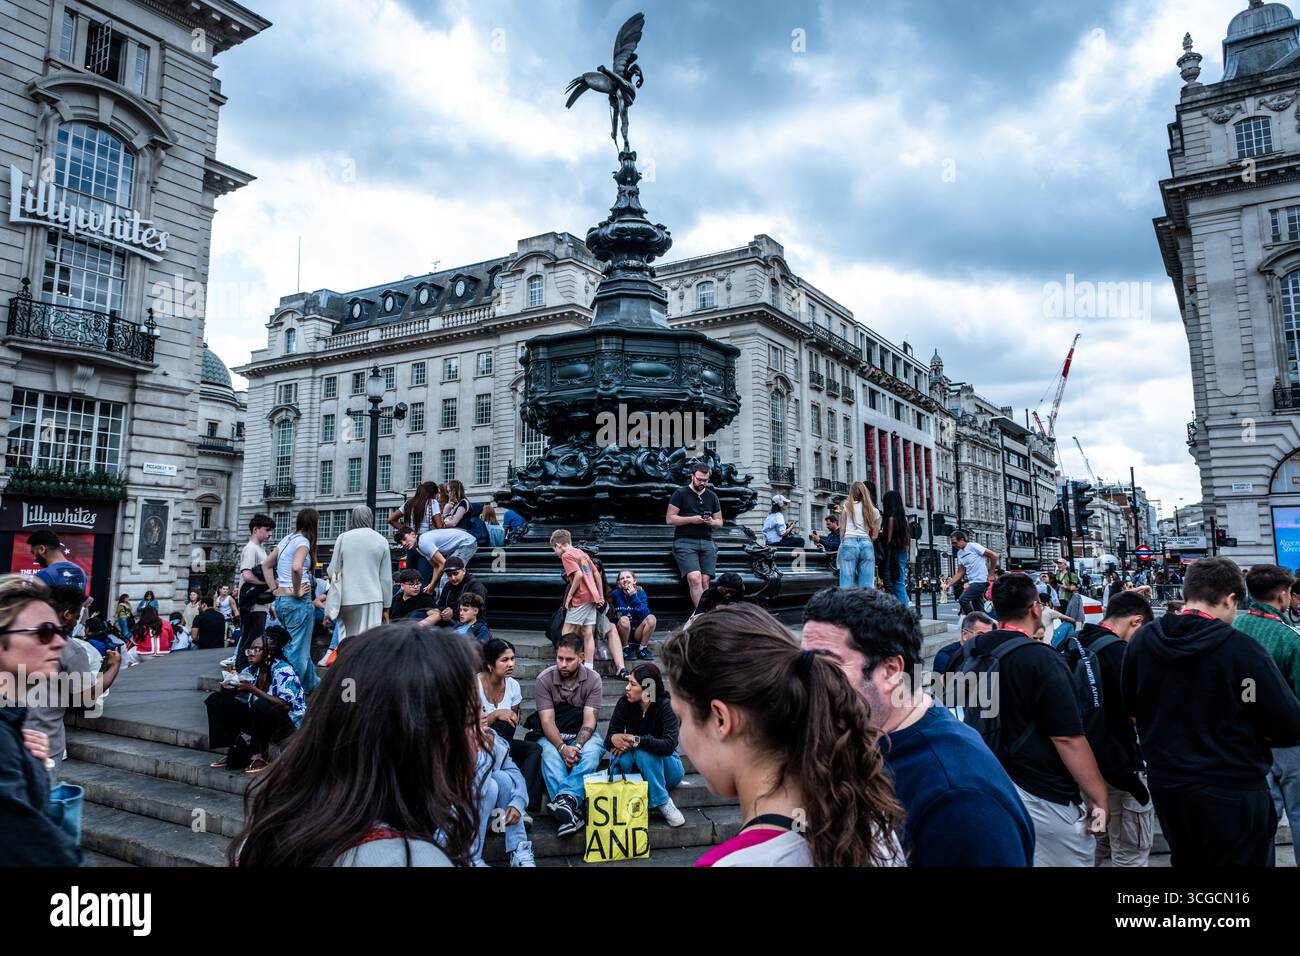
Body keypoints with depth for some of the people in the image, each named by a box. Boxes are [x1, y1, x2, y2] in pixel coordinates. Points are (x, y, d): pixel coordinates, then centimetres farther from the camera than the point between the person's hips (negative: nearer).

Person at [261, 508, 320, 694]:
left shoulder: (286, 540, 13)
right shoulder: (303, 541, -11)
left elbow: (266, 565, 21)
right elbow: (296, 567, -29)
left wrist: (275, 589, 16)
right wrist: (297, 592, -16)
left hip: (281, 600, 9)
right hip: (298, 601, -9)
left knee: (296, 645, 19)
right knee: (297, 649, -1)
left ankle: (312, 683, 33)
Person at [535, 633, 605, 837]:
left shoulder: (592, 679, -5)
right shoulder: (544, 679, -6)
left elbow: (589, 720, -11)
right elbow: (547, 720, -12)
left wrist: (577, 747, -29)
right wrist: (563, 748, -29)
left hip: (584, 735, 0)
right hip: (554, 736, 0)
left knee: (591, 751, -34)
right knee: (549, 754, -34)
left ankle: (566, 798, -51)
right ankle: (573, 811, -48)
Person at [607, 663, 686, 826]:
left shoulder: (666, 707, -21)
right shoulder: (624, 703, -11)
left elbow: (669, 745, -33)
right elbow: (610, 736, -14)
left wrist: (636, 741, -43)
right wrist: (614, 739, -38)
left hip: (664, 766, -2)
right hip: (636, 769, 2)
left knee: (644, 750, -33)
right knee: (621, 757, -30)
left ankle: (663, 803, -21)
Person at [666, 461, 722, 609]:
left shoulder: (712, 496, 19)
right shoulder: (680, 493, 6)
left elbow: (720, 522, 21)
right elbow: (670, 519, 0)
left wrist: (712, 522, -2)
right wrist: (692, 519, -11)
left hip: (707, 542, 4)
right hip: (685, 541, -4)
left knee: (705, 581, -10)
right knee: (694, 579, -21)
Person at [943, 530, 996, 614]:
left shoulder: (973, 546, -10)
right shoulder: (959, 553, 14)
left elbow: (993, 555, -10)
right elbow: (960, 572, 15)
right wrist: (949, 584, 3)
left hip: (980, 581, -8)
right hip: (972, 582, 8)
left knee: (963, 600, -18)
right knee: (978, 609, 8)